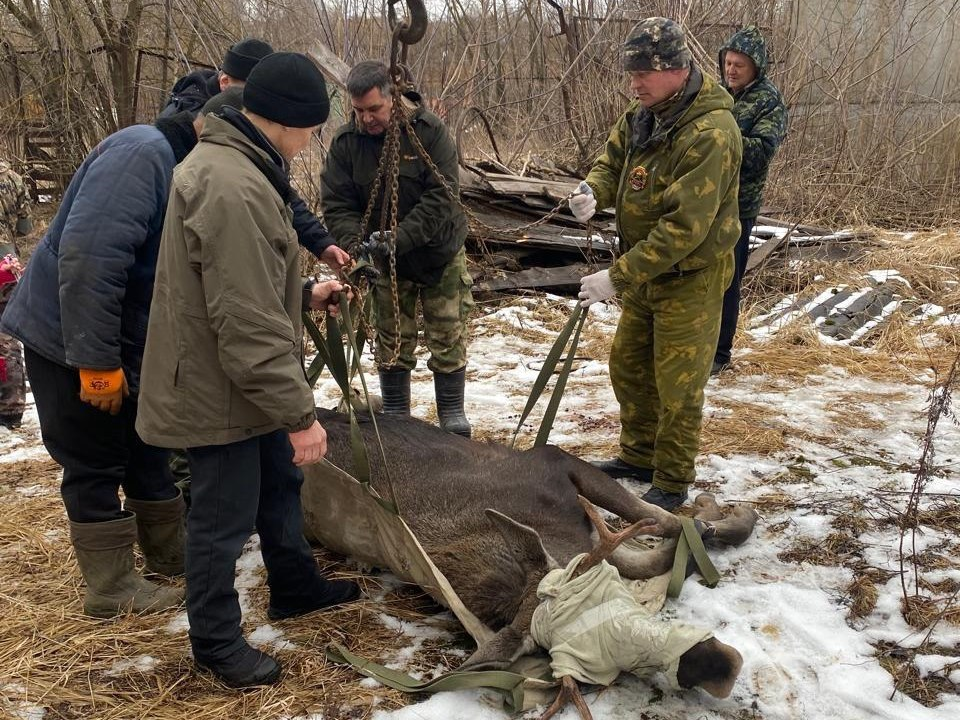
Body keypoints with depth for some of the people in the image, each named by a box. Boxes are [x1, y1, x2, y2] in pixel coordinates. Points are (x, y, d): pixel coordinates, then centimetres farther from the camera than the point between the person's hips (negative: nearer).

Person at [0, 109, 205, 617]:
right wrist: (96, 362, -29)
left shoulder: (179, 166, 9)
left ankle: (169, 553, 32)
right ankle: (111, 588, 15)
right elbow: (88, 260, -33)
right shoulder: (142, 152, -23)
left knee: (145, 451, 17)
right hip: (68, 343, -9)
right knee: (95, 464, 1)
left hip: (126, 347, 9)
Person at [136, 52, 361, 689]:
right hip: (219, 391, -11)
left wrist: (304, 293, 14)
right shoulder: (234, 190, -29)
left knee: (280, 483, 25)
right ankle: (216, 642, 27)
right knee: (225, 519, 6)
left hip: (245, 381, 11)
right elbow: (251, 327, -30)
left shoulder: (231, 163, 6)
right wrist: (300, 415, -25)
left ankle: (295, 587, 45)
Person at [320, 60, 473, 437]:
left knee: (448, 339, 5)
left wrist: (400, 238, -35)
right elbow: (336, 205, -11)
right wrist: (354, 242, -30)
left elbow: (441, 199, -25)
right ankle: (394, 415, 26)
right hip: (385, 263, 2)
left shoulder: (430, 132, -18)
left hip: (439, 254, -2)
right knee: (392, 343, 11)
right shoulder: (345, 142, -10)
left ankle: (452, 412, 22)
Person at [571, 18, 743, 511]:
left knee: (678, 387, 2)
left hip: (689, 277, -8)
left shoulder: (710, 133, -28)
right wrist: (594, 193, -16)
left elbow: (684, 227, -31)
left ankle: (672, 483, 20)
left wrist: (617, 277, -31)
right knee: (628, 366, 19)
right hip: (643, 268, 9)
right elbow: (613, 161, 10)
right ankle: (638, 455, 38)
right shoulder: (641, 115, -1)